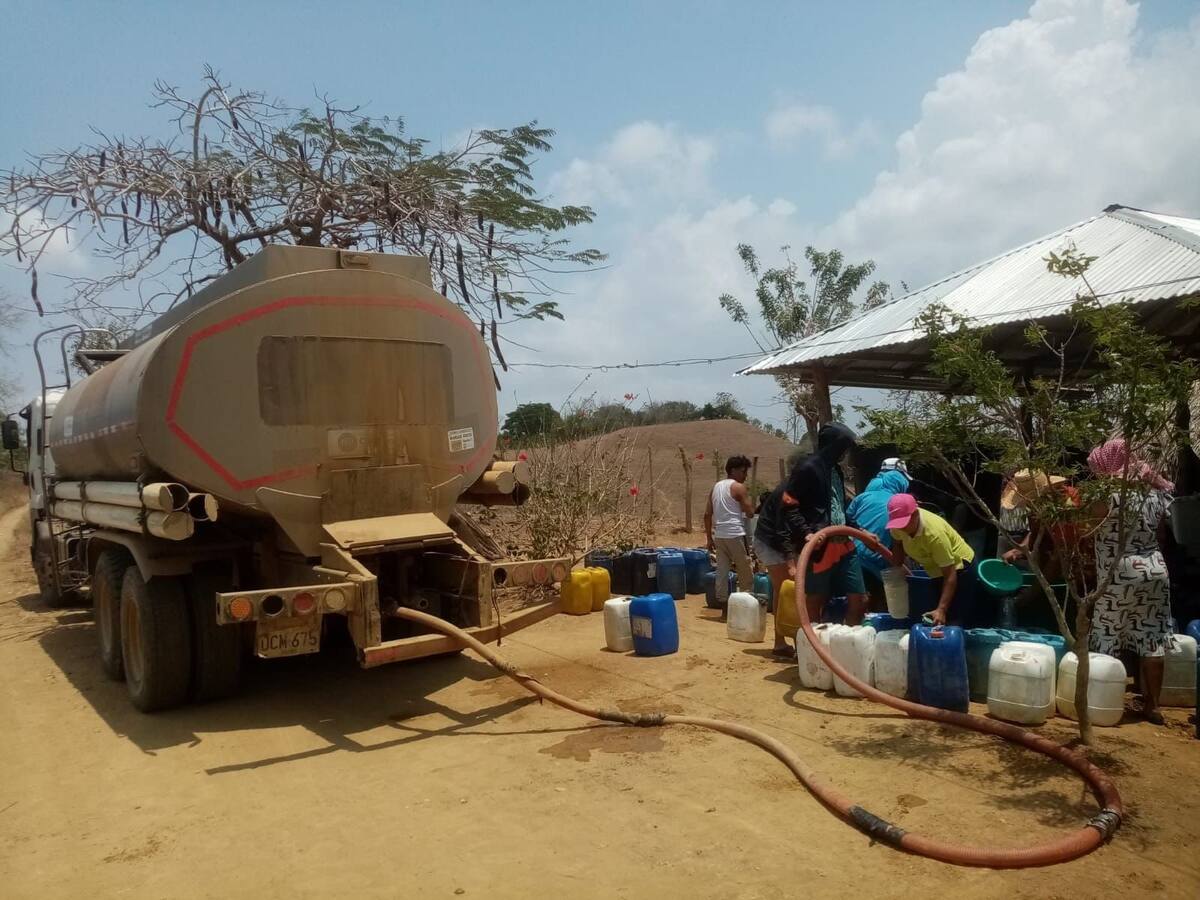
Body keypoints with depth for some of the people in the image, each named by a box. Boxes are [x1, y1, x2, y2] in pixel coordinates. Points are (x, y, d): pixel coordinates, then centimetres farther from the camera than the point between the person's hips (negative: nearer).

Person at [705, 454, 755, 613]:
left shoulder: (716, 487, 14)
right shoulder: (739, 487, -6)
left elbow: (707, 514, 13)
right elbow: (750, 512, -8)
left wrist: (709, 538, 17)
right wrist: (749, 501, 12)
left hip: (719, 534, 7)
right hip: (735, 534, -6)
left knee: (722, 571, 7)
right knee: (745, 573, 4)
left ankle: (724, 610, 9)